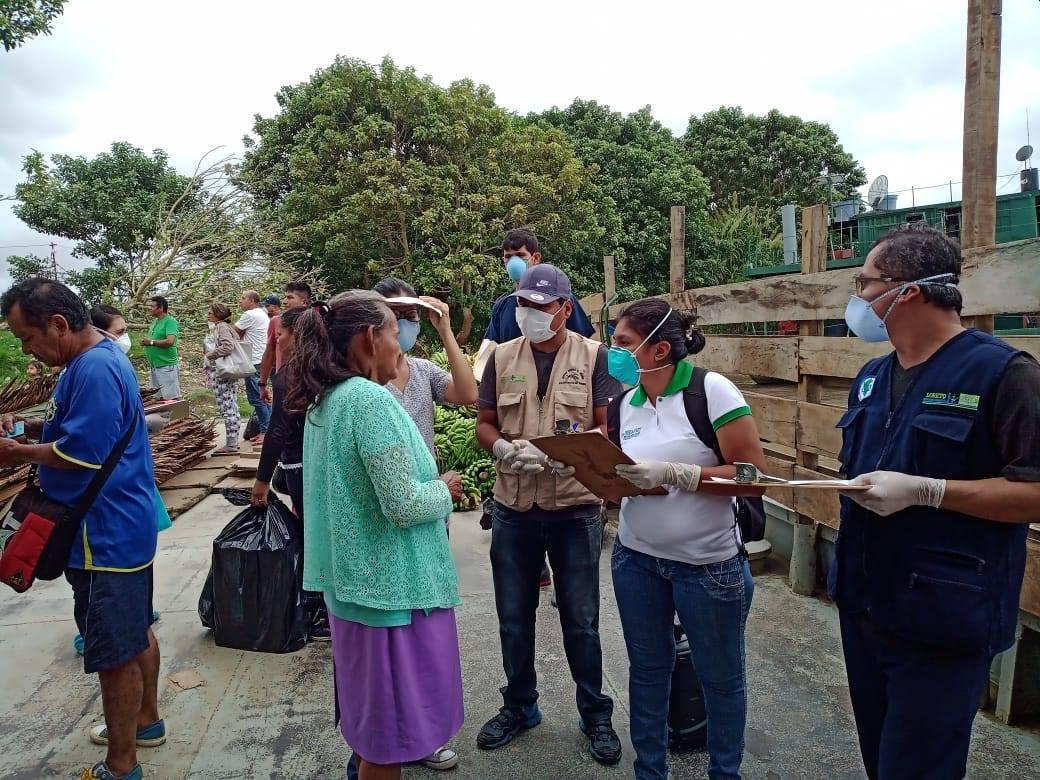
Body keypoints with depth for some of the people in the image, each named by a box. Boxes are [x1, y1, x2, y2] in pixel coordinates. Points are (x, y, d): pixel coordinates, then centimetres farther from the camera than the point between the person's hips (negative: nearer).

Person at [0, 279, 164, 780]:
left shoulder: (95, 370, -23)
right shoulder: (97, 359, 9)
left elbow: (83, 453, -26)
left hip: (107, 537, -10)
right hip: (122, 527, 10)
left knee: (115, 653, 4)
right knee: (136, 632, 23)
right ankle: (145, 721, 41)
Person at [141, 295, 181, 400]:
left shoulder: (170, 321, -11)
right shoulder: (155, 321, 15)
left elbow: (170, 341, -23)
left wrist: (151, 342, -12)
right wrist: (145, 342, 3)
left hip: (166, 366, -9)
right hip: (154, 366, 9)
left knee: (172, 399, -8)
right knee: (159, 398, 12)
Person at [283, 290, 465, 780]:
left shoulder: (325, 401, 7)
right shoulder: (372, 400, -22)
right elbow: (403, 505, -24)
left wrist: (430, 485, 16)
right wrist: (444, 490, -5)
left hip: (352, 581, 9)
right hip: (392, 586, -9)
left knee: (373, 714, 26)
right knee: (390, 726, 9)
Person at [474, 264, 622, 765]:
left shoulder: (594, 356, -4)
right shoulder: (502, 357, 3)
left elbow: (608, 427, -5)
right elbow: (484, 424, 6)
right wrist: (503, 448, -16)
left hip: (576, 508, -2)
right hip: (513, 508, 3)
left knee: (581, 621, 11)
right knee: (514, 618, 16)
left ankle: (595, 715, 32)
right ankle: (519, 706, 38)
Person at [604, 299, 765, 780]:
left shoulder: (712, 389, -16)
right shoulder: (624, 404, 1)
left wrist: (673, 474, -27)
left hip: (709, 564, -4)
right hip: (635, 558, 5)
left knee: (720, 677, 15)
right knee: (647, 668, 18)